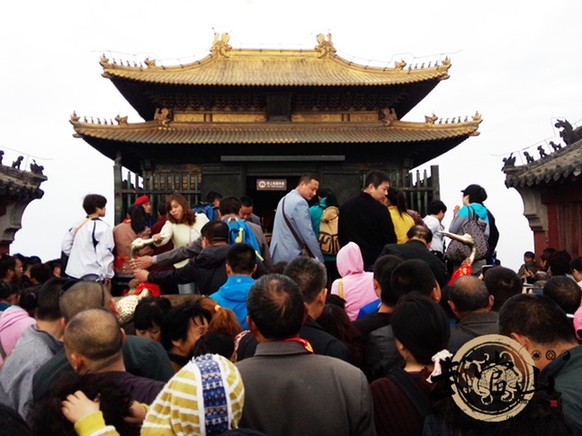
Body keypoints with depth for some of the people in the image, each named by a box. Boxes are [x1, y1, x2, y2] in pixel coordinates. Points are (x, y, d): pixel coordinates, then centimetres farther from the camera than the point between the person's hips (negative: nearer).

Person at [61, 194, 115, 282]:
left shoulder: (78, 225, 10)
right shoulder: (103, 227, -11)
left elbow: (65, 246, 11)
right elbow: (105, 254, -14)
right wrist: (107, 275, -4)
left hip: (73, 272, 8)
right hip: (91, 275, -7)